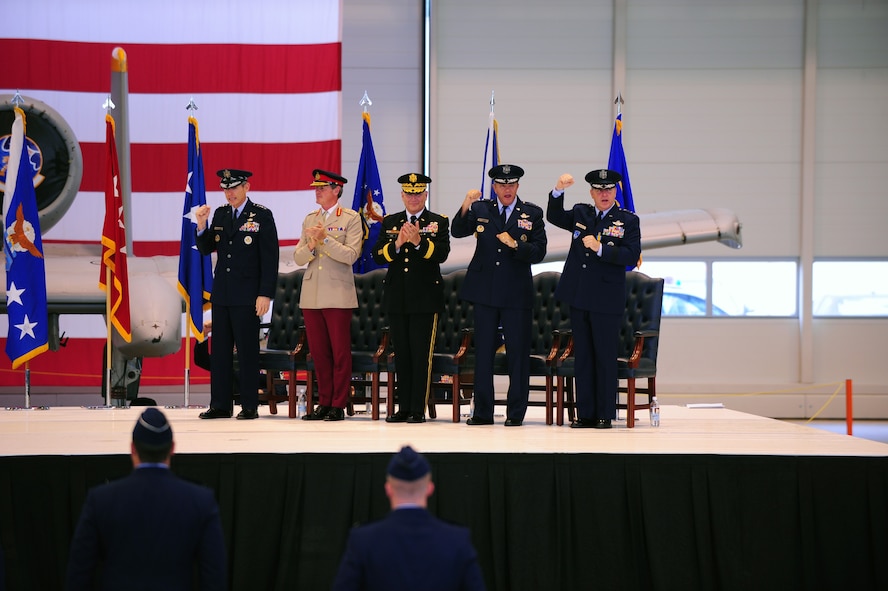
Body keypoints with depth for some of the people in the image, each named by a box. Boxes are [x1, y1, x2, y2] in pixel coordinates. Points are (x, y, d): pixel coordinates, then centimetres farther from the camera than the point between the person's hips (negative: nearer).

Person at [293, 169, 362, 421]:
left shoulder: (351, 218, -1)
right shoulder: (309, 219, 14)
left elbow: (351, 255, -11)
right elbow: (298, 258, 9)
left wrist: (325, 239, -17)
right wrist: (311, 245, -11)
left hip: (337, 294, -5)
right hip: (311, 295, 5)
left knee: (340, 352, -2)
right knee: (318, 352, 7)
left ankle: (338, 405, 2)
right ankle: (324, 403, 13)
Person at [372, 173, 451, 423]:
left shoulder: (438, 222, 2)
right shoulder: (389, 222, 11)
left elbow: (442, 254, -13)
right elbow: (377, 256, 1)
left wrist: (419, 241, -28)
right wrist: (397, 244, -17)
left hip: (425, 299, -4)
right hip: (397, 299, 4)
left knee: (421, 355, -4)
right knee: (401, 355, 8)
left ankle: (418, 410, -2)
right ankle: (403, 408, 13)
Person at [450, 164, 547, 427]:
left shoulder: (532, 214, 1)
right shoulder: (480, 210, 5)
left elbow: (539, 253, -3)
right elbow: (457, 232, -7)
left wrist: (515, 245, -19)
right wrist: (465, 207, -22)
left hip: (517, 292, -1)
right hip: (485, 290, 2)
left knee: (518, 353, 1)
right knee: (483, 351, 6)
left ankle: (516, 412, 8)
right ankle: (483, 412, 12)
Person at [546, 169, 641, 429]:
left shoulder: (628, 220, -1)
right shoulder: (581, 213, 11)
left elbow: (631, 255, -10)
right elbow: (554, 217, 13)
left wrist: (600, 249, -19)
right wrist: (559, 190, -2)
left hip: (607, 300, -4)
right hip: (579, 298, 4)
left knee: (605, 357, 0)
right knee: (583, 356, 8)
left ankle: (605, 414, 7)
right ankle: (585, 413, 12)